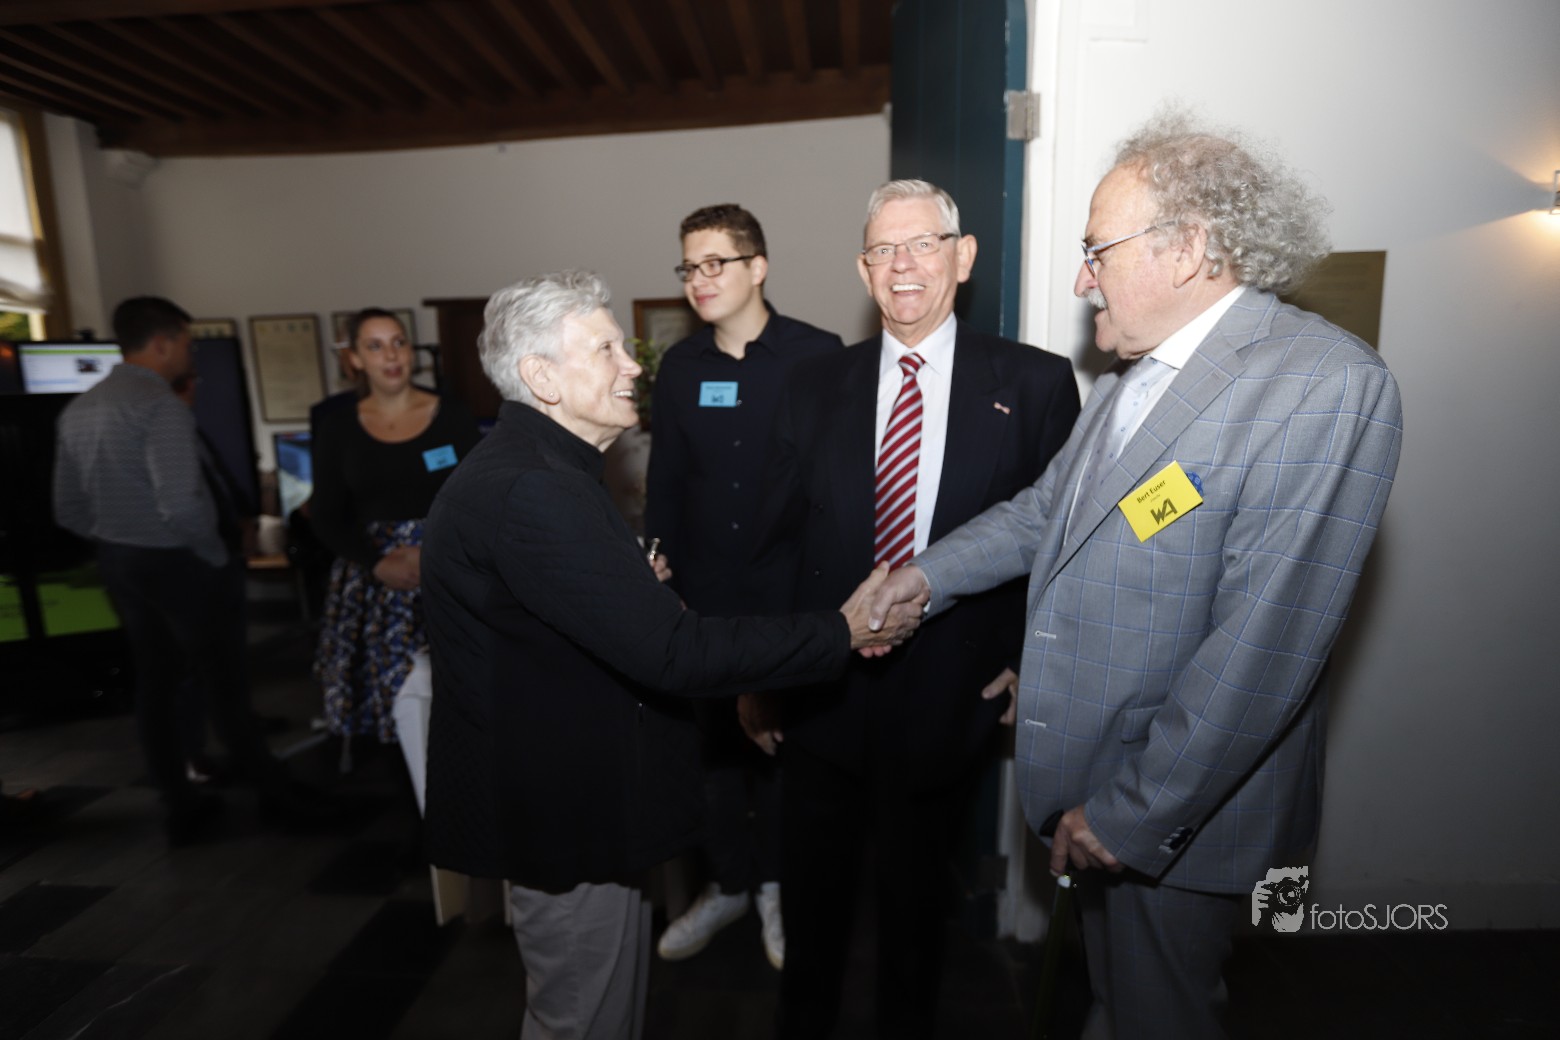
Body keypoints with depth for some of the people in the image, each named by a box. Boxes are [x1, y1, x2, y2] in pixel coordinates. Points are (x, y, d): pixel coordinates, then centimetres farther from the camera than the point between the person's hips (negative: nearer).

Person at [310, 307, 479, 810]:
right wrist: (380, 564, -11)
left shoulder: (451, 414, -1)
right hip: (378, 574, 2)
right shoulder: (337, 427, 4)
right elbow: (329, 516, 4)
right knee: (407, 685, 4)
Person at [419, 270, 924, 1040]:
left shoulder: (529, 467, 7)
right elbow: (671, 653, -32)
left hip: (569, 795, 10)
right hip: (565, 813, -10)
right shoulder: (529, 492, -29)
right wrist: (843, 631, -24)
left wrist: (644, 589, 0)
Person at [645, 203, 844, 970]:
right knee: (715, 740, 16)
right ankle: (727, 883, 40)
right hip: (705, 595, 4)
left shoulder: (818, 355, -8)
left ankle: (778, 884, 39)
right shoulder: (679, 366, 5)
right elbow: (664, 484, 8)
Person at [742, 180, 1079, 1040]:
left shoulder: (1036, 384, -5)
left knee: (914, 894, 22)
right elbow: (778, 539, 0)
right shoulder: (815, 387, 0)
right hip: (824, 688, 2)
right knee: (811, 887, 21)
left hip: (949, 697, -1)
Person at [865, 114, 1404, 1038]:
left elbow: (1262, 649, -27)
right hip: (1096, 778, 7)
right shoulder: (1133, 375, 5)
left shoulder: (1327, 388, -23)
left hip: (1179, 811, -7)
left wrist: (1134, 812, -22)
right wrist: (928, 573, 6)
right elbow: (1047, 508, 12)